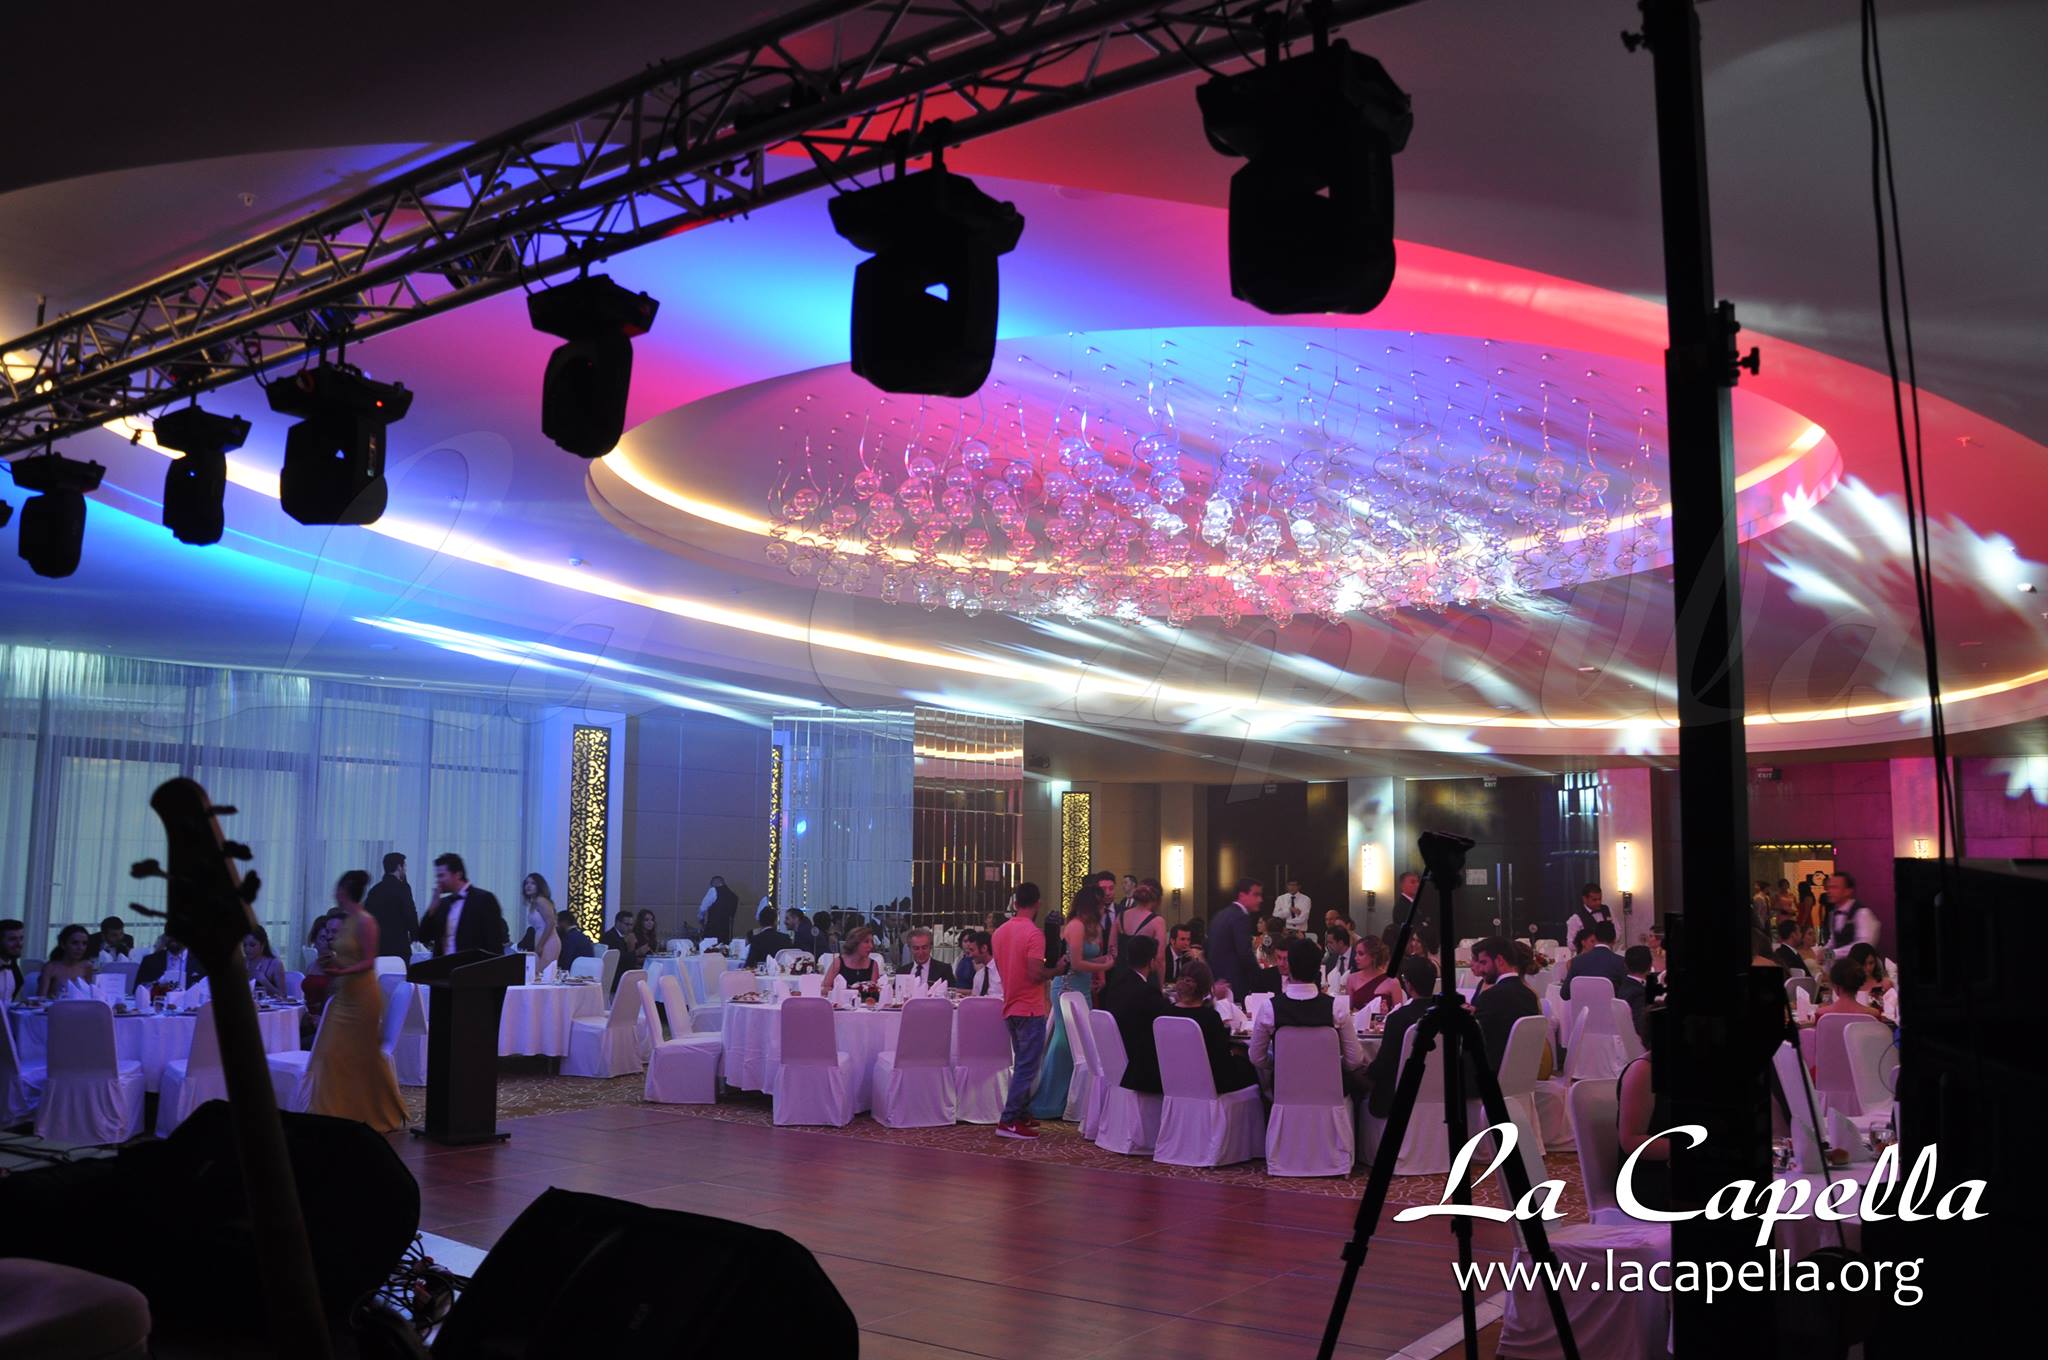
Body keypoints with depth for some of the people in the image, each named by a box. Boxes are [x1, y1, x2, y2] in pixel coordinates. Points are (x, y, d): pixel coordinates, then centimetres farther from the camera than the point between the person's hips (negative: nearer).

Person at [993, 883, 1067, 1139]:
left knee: (1021, 1064, 19)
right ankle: (1008, 1121, -6)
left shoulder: (1000, 932, 7)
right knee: (1027, 1067, -4)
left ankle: (1022, 1114, 23)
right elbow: (1035, 974, -24)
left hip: (1010, 1008, 8)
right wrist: (1057, 969, -6)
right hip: (1030, 1010, -8)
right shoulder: (1034, 934, -17)